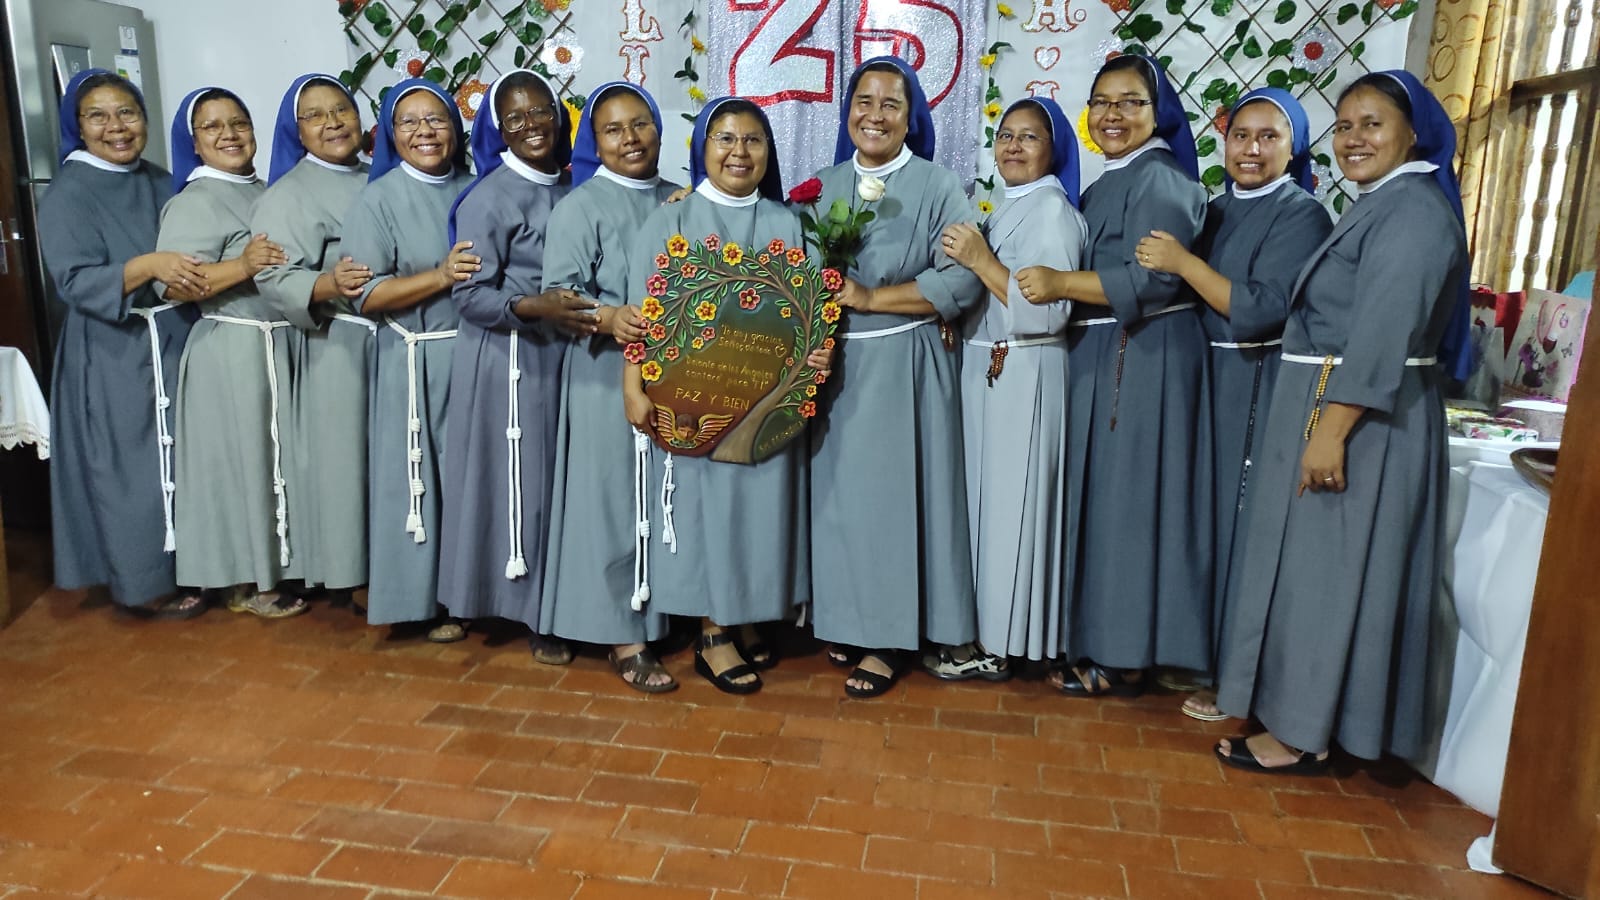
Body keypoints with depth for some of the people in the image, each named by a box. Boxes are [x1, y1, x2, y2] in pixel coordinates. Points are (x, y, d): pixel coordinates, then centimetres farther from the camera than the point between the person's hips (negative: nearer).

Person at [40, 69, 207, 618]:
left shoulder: (160, 182, 9)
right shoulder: (67, 196, -8)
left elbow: (192, 254, 11)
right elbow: (76, 281, -18)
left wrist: (189, 282, -11)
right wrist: (149, 266, -31)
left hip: (175, 344, 6)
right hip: (113, 359, -6)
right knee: (132, 468, 2)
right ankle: (145, 581, 16)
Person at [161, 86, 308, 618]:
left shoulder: (266, 193, 13)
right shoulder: (194, 202, -11)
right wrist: (242, 266, -31)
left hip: (279, 345, 8)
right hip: (230, 351, -8)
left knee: (275, 458, 14)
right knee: (240, 460, 1)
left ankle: (272, 564, 28)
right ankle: (243, 584, 13)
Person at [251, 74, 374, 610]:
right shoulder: (285, 195, -6)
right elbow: (274, 279, -16)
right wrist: (328, 286, -34)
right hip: (332, 350, -6)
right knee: (338, 454, 0)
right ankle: (339, 573, 13)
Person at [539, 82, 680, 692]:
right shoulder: (580, 206, -3)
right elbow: (558, 291, -13)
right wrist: (609, 318, -31)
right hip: (610, 376, -5)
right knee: (618, 501, -2)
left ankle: (670, 614, 28)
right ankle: (623, 637, 7)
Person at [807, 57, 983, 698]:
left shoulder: (937, 187, -4)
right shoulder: (825, 185, 11)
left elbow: (963, 281, -13)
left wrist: (872, 298, -16)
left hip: (901, 364, -4)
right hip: (833, 362, 5)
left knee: (890, 494, 0)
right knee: (840, 493, 8)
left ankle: (891, 636, 14)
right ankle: (851, 620, 24)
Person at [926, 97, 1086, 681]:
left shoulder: (1052, 209, -11)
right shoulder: (1006, 209, 16)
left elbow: (1048, 309, -21)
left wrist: (980, 261, -19)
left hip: (1021, 375, -9)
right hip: (985, 368, 9)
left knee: (1008, 501, -2)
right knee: (986, 496, 13)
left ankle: (995, 645, 10)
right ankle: (988, 625, 25)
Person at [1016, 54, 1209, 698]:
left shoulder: (1159, 179, -11)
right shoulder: (1107, 184, 18)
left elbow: (1151, 280, -22)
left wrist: (1062, 282, -24)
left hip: (1142, 357, -10)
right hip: (1100, 356, 10)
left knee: (1127, 498, -3)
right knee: (1101, 496, 13)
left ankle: (1123, 659, 8)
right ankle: (1105, 639, 25)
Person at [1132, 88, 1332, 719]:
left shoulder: (1302, 214, -10)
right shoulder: (1218, 211, 12)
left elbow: (1262, 311, -21)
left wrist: (1183, 262, -19)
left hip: (1258, 387, -7)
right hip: (1207, 377, 7)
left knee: (1245, 521, 0)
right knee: (1207, 514, 12)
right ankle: (1203, 646, 27)